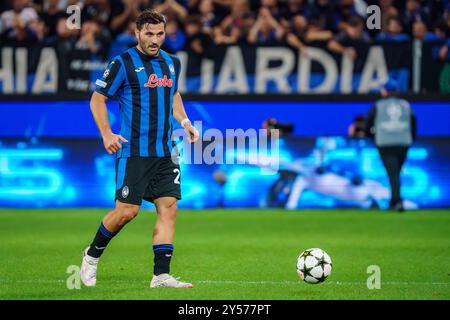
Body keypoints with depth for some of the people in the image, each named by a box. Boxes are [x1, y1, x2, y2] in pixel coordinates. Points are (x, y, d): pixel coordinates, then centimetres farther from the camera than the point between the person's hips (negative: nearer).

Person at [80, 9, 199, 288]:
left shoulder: (172, 63, 11)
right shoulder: (123, 63, -7)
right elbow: (97, 99, -2)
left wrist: (185, 123, 12)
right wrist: (107, 134, -13)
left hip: (165, 153, 6)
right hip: (134, 152, -6)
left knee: (169, 208, -3)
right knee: (127, 211, -7)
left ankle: (161, 275, -1)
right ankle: (92, 255, 16)